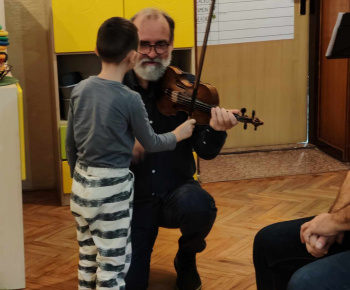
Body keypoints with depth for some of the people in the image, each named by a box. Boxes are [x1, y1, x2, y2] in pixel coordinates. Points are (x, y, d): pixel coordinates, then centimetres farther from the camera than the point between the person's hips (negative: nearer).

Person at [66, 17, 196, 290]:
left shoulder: (80, 89, -1)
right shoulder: (130, 99, -17)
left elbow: (70, 145, 8)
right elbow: (151, 143, -3)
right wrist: (178, 134, 15)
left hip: (81, 183, 6)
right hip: (113, 187, -6)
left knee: (88, 258, 19)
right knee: (113, 264, 4)